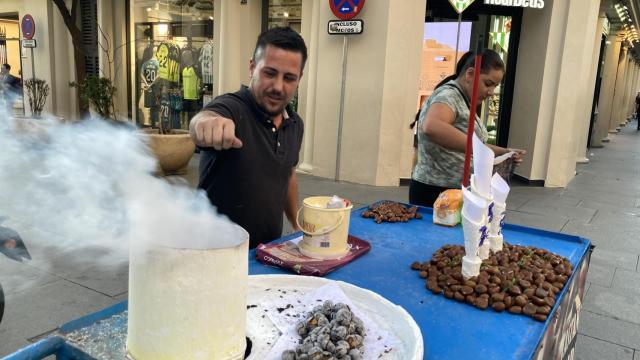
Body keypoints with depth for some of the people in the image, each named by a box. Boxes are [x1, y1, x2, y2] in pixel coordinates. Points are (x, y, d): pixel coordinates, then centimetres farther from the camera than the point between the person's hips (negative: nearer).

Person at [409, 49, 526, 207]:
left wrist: (504, 152, 9)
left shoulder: (463, 100, 14)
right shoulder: (449, 95, -15)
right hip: (436, 193, -10)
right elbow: (431, 128, -38)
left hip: (455, 192, 10)